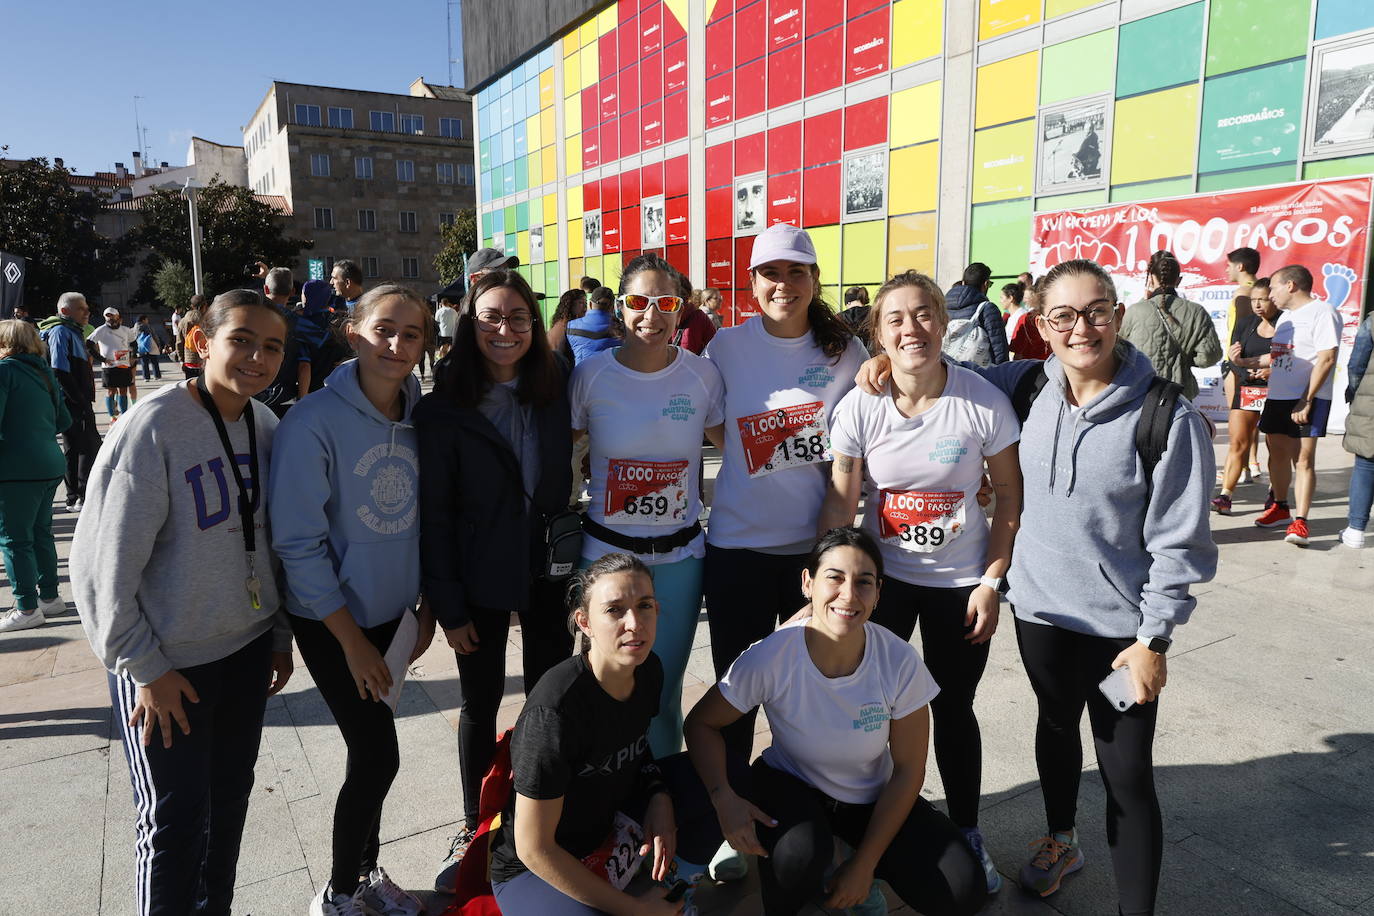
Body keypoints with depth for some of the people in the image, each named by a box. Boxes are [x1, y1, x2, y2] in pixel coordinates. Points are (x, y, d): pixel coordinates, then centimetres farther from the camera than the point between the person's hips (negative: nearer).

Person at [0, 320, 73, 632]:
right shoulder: (44, 372, 13)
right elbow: (64, 421, 18)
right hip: (51, 465, 8)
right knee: (40, 533, 17)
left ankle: (27, 609, 8)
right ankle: (50, 598, 25)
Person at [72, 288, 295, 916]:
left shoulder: (265, 423, 0)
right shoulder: (154, 426, -19)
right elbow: (106, 563, -16)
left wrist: (280, 634, 12)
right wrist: (146, 669, -12)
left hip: (248, 646, 6)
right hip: (169, 661, -6)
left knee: (232, 794, 19)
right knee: (175, 818, 6)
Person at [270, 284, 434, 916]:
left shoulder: (419, 416, -2)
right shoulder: (314, 421, -20)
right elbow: (298, 542, -18)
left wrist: (425, 608, 8)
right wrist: (353, 640, -15)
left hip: (390, 610, 5)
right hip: (332, 622, -5)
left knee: (371, 751, 16)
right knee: (378, 755, -2)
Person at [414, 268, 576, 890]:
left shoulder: (555, 389, -2)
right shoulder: (443, 408, -10)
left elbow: (564, 478, 7)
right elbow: (434, 513, -9)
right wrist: (448, 607, -9)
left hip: (548, 573, 2)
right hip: (481, 581, -2)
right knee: (480, 704, 12)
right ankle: (473, 829, 33)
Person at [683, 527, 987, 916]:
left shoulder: (900, 662, -22)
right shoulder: (770, 658, -26)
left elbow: (907, 770, -11)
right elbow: (702, 723, -11)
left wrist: (865, 863, -10)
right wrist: (724, 798, -28)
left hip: (873, 797, 2)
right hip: (790, 785, -2)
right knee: (800, 855, -36)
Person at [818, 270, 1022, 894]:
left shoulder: (983, 402, -14)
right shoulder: (859, 407, -12)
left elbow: (1010, 496, -5)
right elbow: (840, 501, -8)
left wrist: (992, 582, -8)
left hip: (960, 582, -1)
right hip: (881, 578, 1)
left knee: (953, 710, 12)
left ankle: (967, 833, 35)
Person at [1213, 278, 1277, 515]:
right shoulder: (1245, 324, 7)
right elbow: (1233, 359, 3)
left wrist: (1273, 371, -19)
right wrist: (1239, 363, -18)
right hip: (1247, 389, 2)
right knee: (1238, 442, -4)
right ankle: (1226, 495, -6)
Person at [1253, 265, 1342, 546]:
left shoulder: (1322, 312, -10)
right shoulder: (1286, 316, 18)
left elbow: (1326, 359, -18)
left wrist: (1306, 401, -22)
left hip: (1307, 400, -8)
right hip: (1278, 397, 8)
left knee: (1304, 459, -9)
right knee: (1278, 452, 14)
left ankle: (1300, 522, -10)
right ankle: (1280, 509, 28)